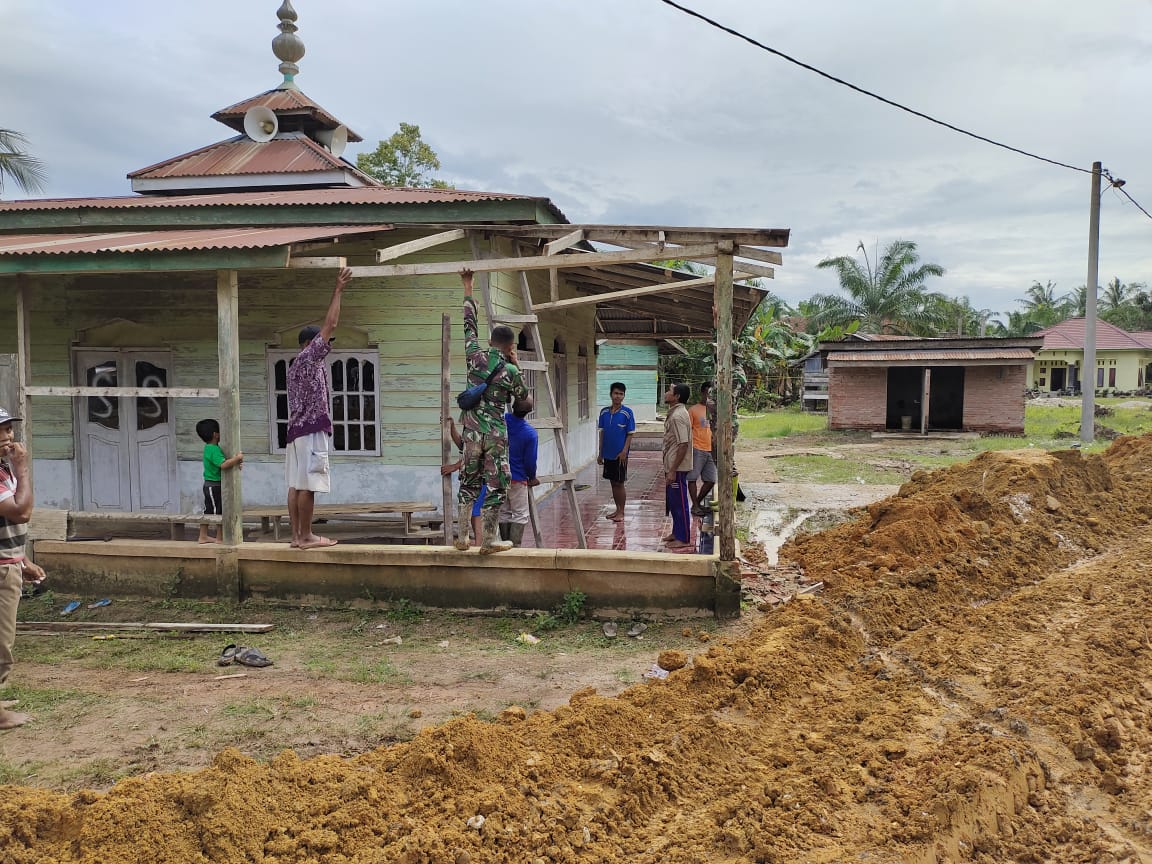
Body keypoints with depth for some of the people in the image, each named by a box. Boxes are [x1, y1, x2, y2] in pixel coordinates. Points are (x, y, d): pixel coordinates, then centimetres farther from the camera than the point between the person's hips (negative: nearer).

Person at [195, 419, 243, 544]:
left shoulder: (209, 448, 11)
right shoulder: (214, 450, -22)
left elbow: (224, 461, 15)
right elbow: (223, 465, -34)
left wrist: (235, 461, -2)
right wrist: (237, 457, -25)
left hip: (209, 485, 10)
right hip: (215, 485, -10)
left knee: (208, 510, 16)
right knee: (220, 511, -3)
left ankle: (203, 536, 23)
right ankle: (220, 537, 2)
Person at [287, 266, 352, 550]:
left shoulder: (298, 365, 22)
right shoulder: (309, 357, -5)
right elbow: (330, 323, -9)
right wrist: (338, 290, -5)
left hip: (297, 430, 10)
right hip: (310, 430, -10)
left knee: (296, 485, 6)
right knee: (306, 485, -8)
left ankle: (297, 535, 7)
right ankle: (306, 536, -6)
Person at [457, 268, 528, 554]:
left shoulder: (475, 355, 0)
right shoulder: (511, 372, -6)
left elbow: (470, 322, 11)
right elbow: (523, 396, 13)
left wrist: (467, 285, 20)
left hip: (471, 430, 4)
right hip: (496, 433, -4)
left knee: (469, 482, 14)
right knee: (496, 485, 4)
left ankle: (461, 537, 16)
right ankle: (489, 541, 7)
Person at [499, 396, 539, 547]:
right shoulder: (530, 434, -18)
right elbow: (530, 461, -10)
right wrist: (532, 477, 5)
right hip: (518, 479, -4)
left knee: (503, 513, 14)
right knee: (520, 515, 5)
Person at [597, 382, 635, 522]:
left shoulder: (627, 412, -9)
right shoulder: (604, 412, 4)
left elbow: (630, 433, -8)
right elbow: (601, 433, 9)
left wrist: (624, 451, -16)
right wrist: (600, 453, 8)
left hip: (620, 454, -5)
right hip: (608, 454, 5)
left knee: (619, 483, 0)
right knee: (613, 482, 13)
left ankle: (621, 512, 9)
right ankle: (617, 509, 24)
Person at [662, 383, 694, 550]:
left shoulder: (678, 416, -20)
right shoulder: (674, 413, 12)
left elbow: (683, 445, -24)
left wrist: (673, 471, -23)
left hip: (677, 468, -10)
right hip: (672, 466, 10)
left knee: (679, 503, -2)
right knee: (673, 502, 18)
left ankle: (683, 539, 6)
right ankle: (677, 533, 30)